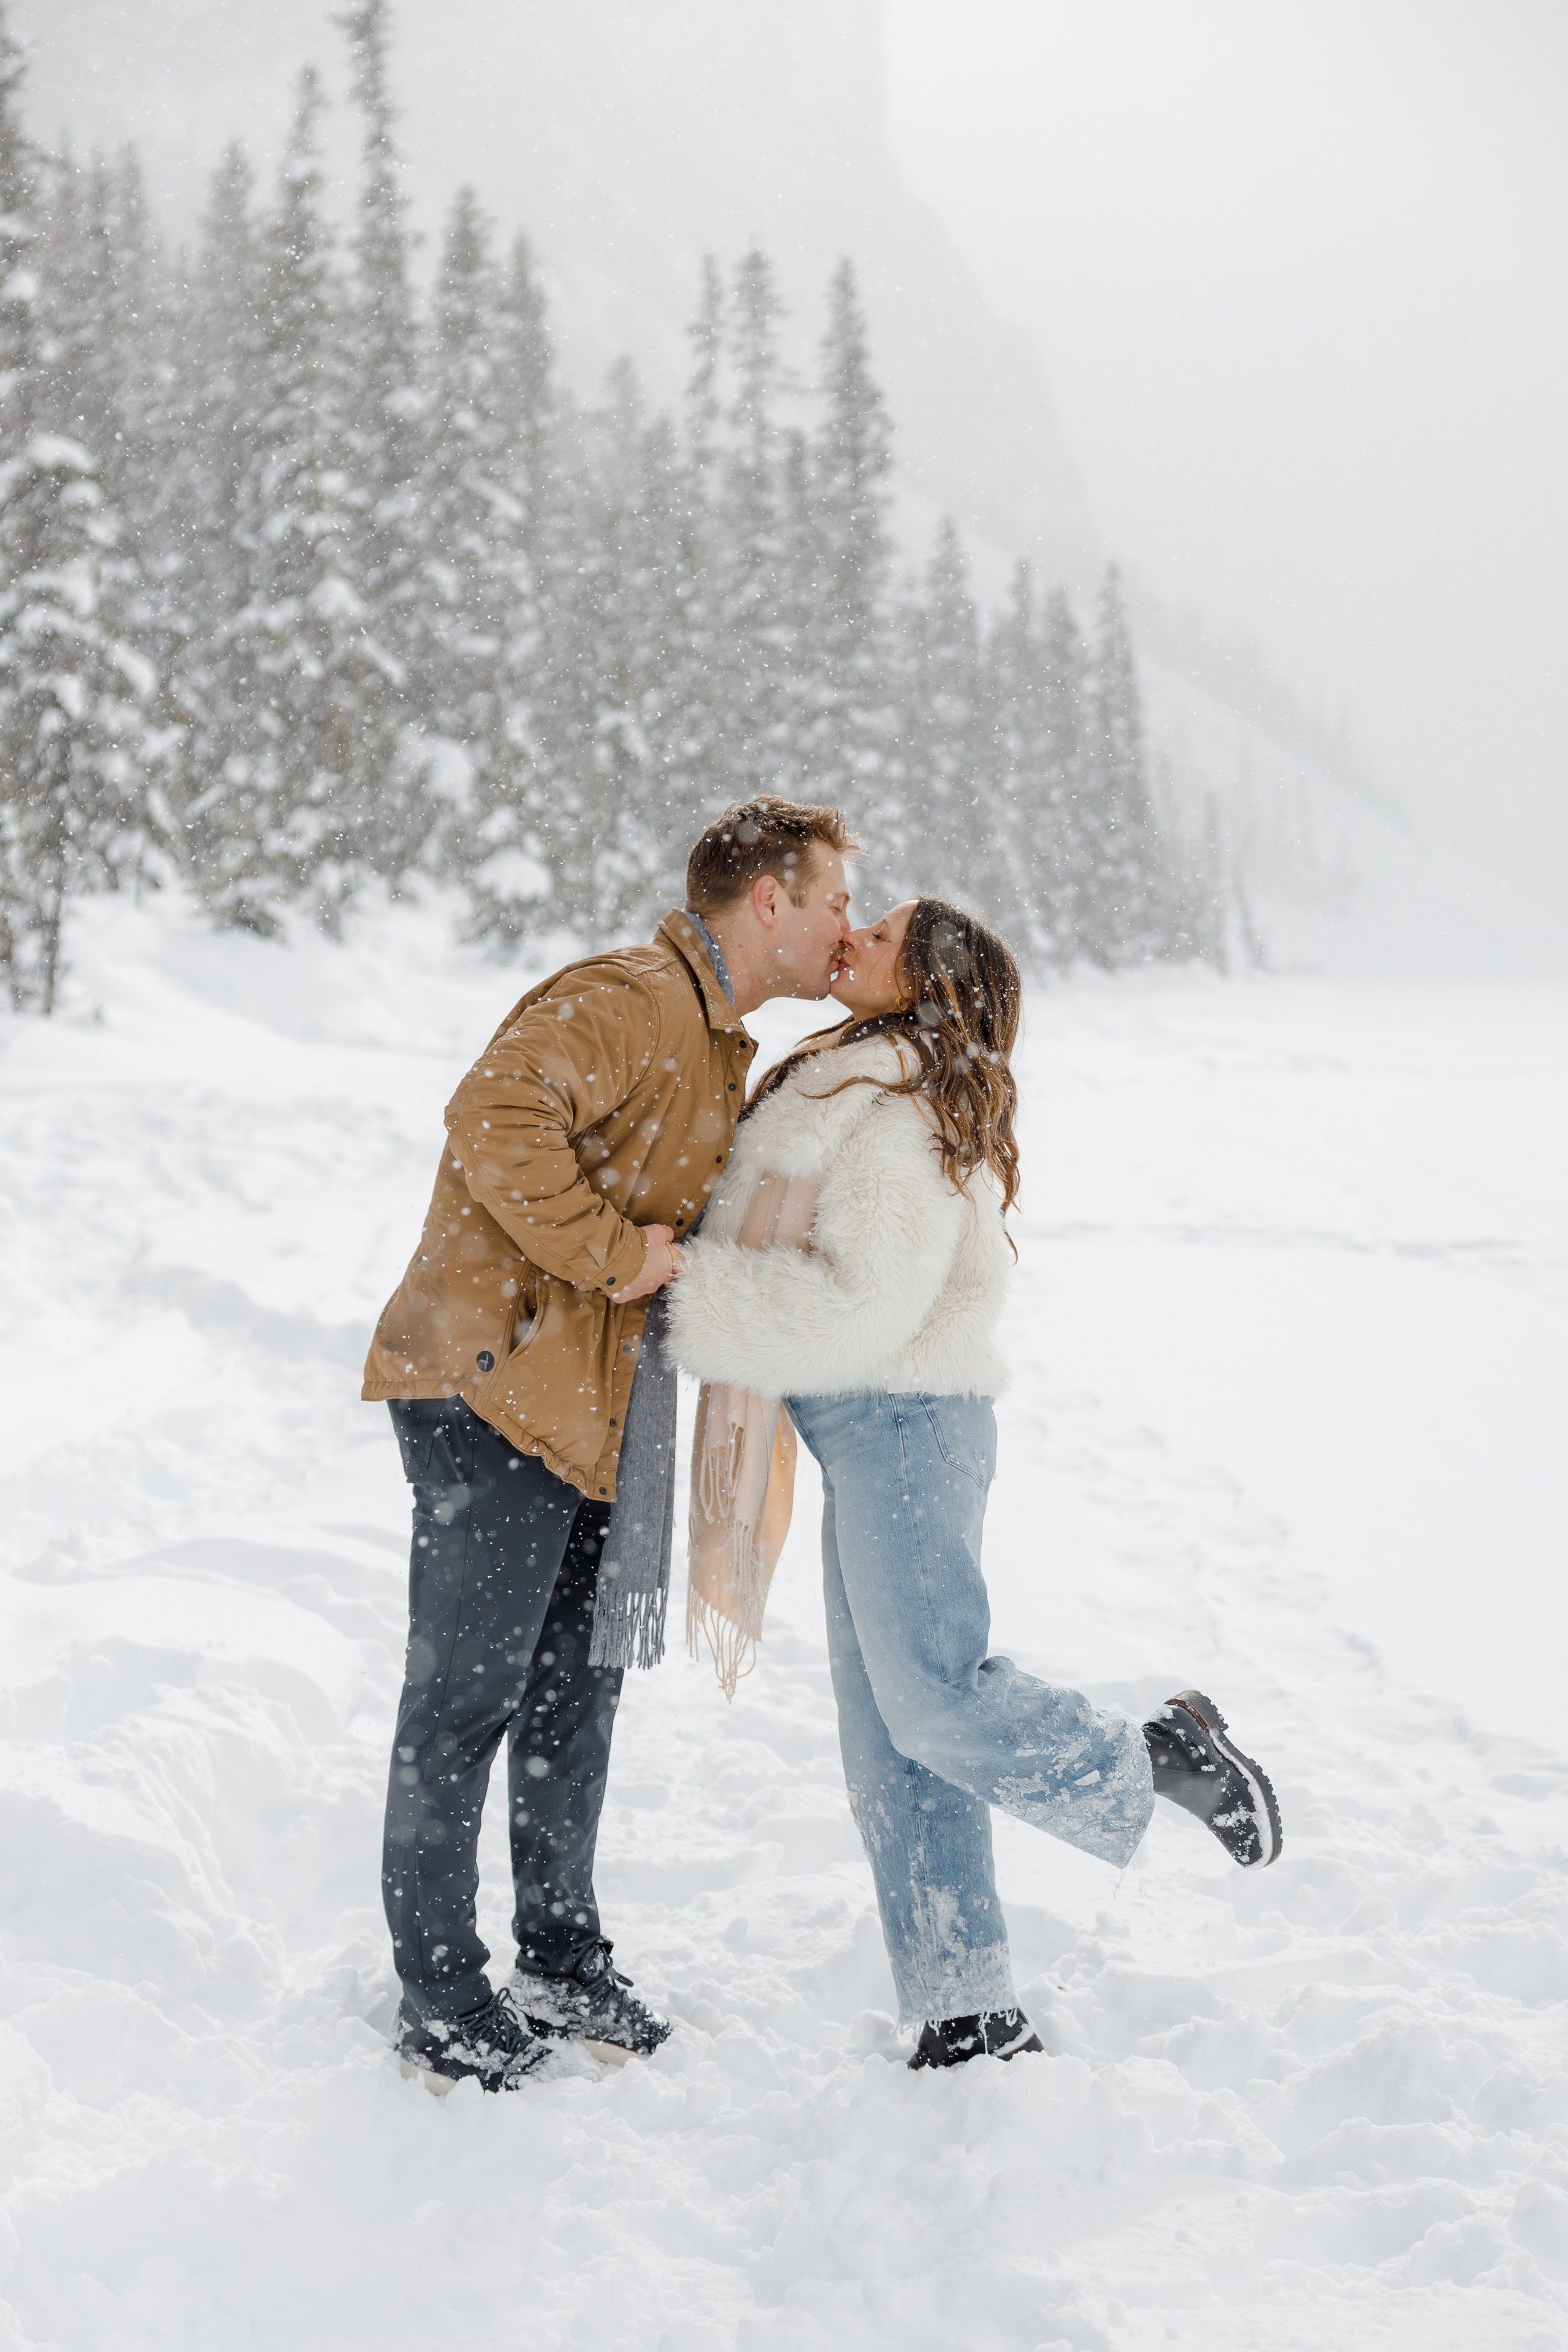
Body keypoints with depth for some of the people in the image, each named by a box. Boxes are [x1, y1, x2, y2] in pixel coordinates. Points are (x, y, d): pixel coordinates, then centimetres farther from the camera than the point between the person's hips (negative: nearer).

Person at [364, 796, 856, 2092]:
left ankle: (563, 1959, 29)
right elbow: (497, 1118, -32)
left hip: (600, 1403, 10)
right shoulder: (625, 1003, -17)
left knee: (579, 1683, 15)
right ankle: (439, 1997, 12)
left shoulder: (724, 1049, 18)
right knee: (468, 1691, 0)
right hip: (497, 1387, -10)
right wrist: (612, 1251, -25)